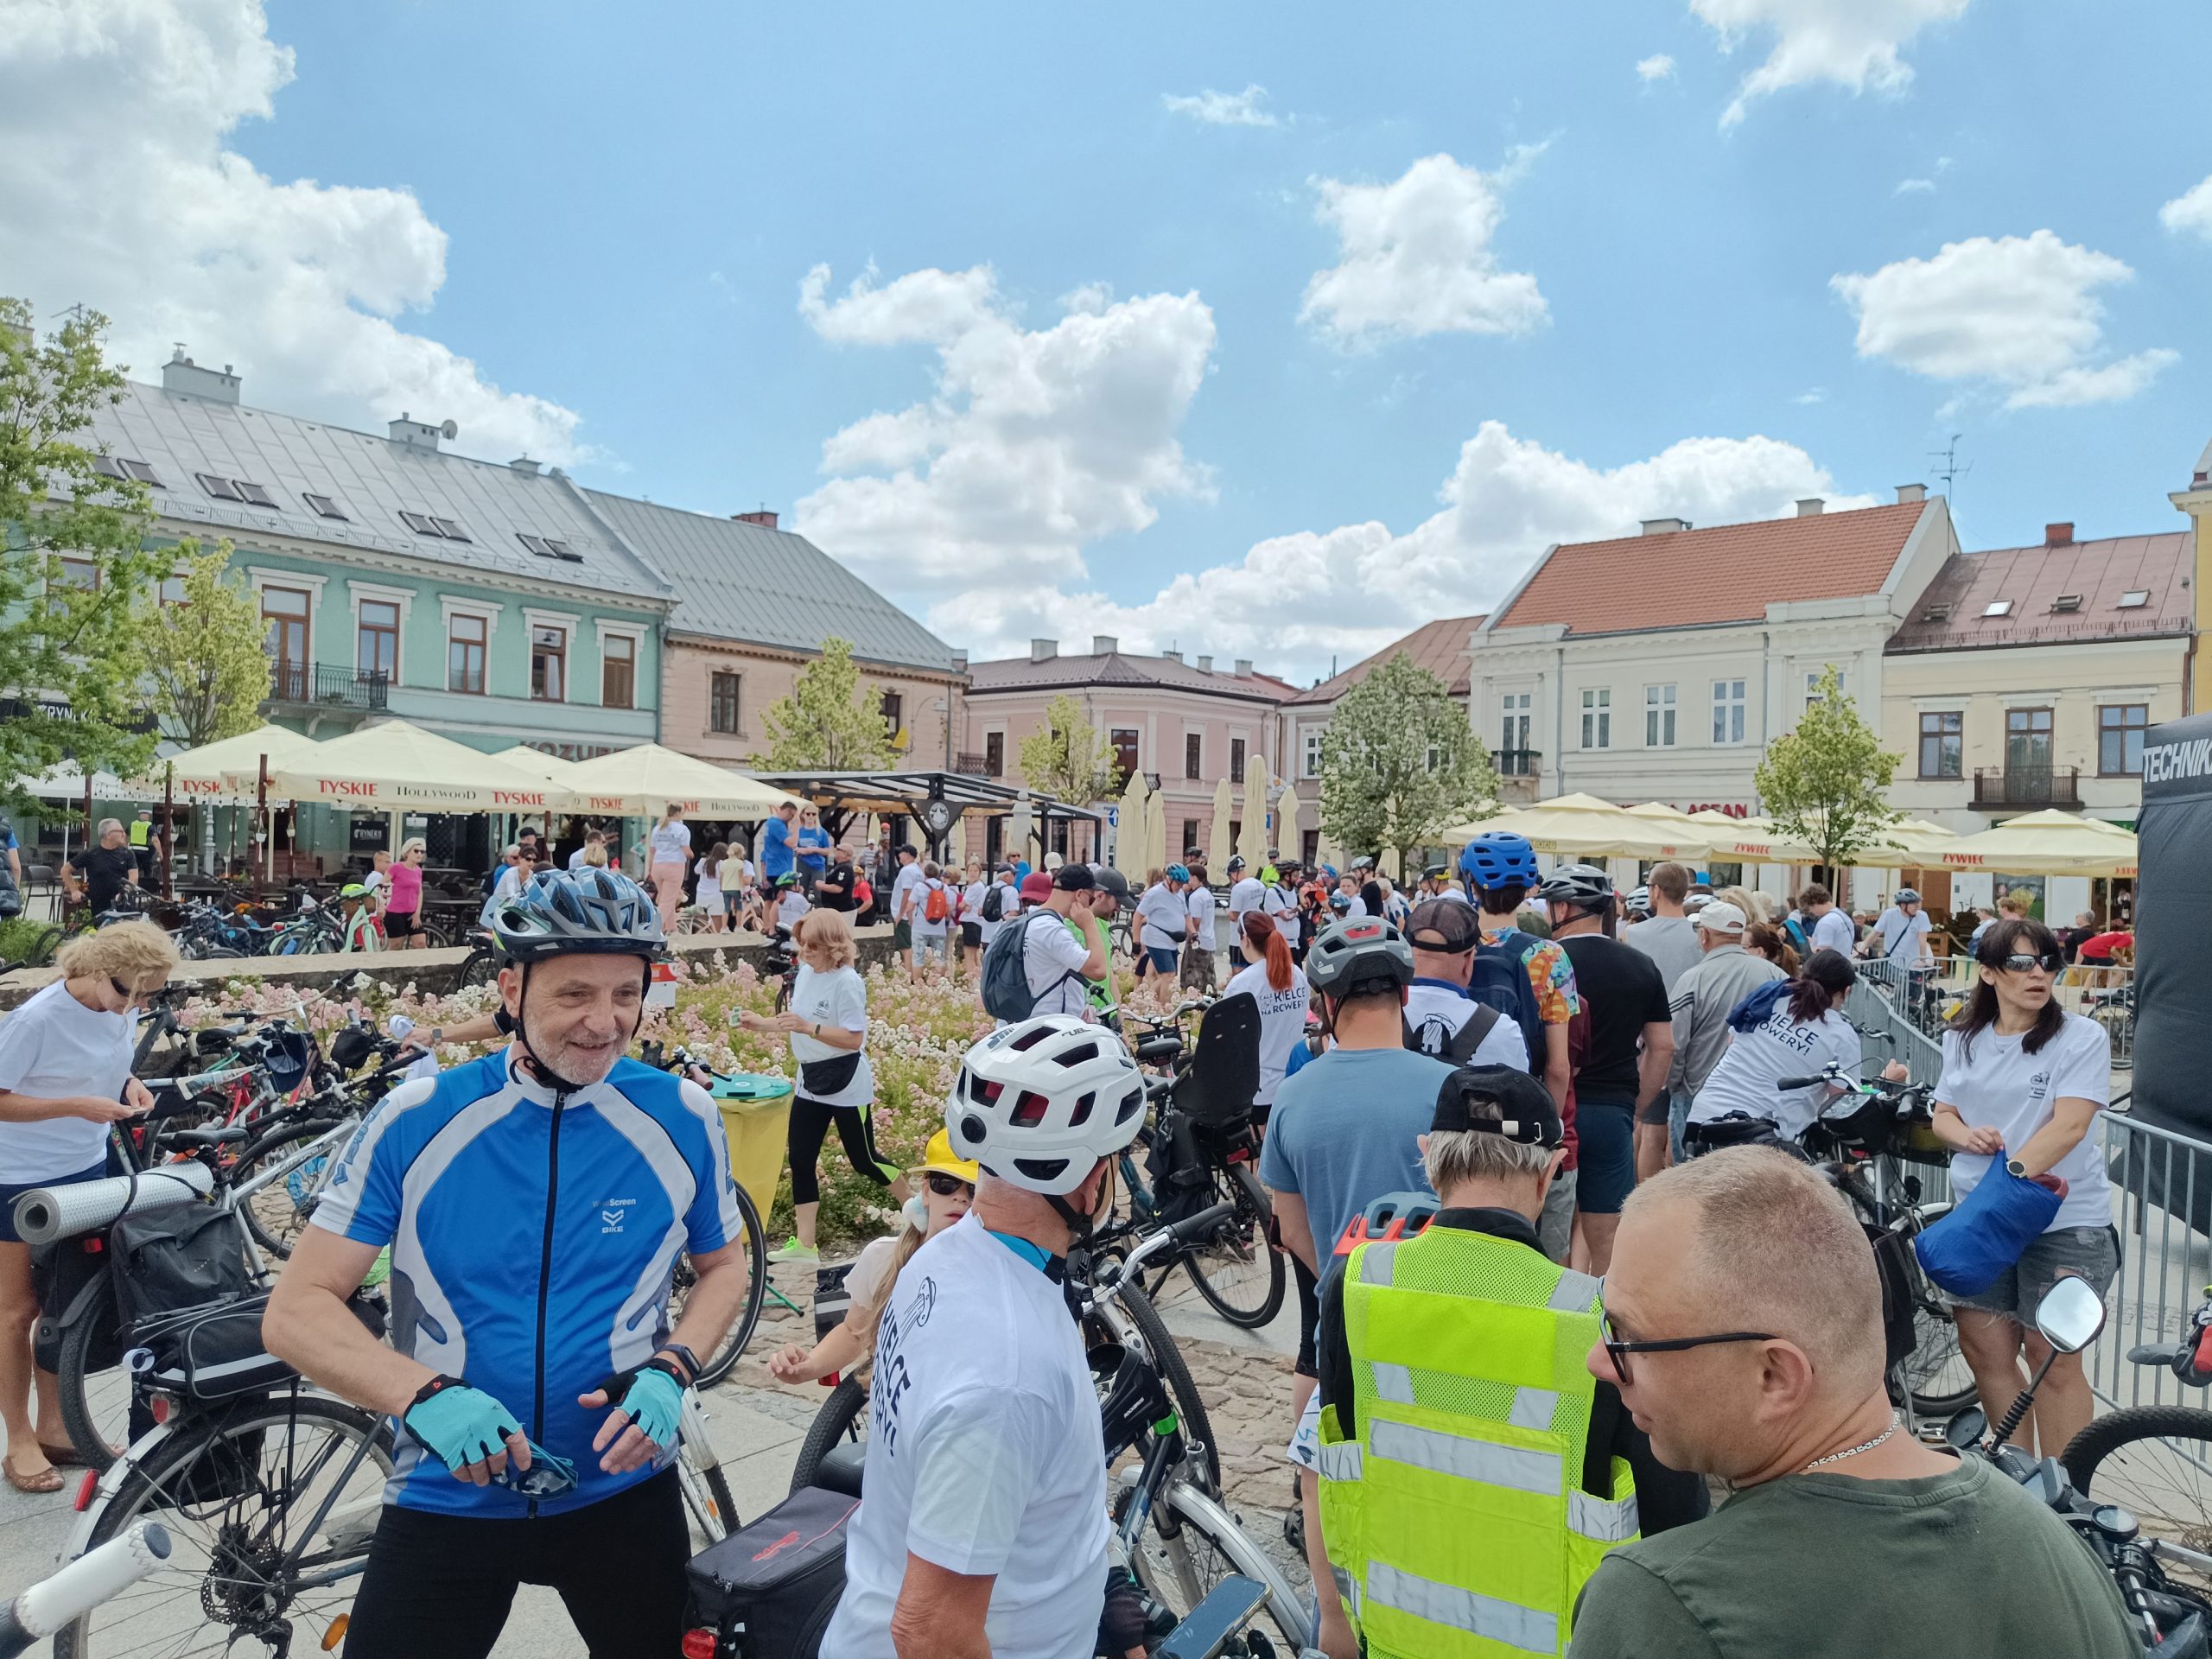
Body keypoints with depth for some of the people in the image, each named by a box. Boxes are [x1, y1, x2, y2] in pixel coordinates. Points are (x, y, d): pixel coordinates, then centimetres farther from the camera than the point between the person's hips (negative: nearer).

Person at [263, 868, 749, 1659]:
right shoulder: (416, 1120, -12)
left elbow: (725, 1264, 6)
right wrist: (423, 1394, -26)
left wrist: (669, 1371, -12)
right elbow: (296, 1310, -9)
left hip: (622, 1493, 2)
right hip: (444, 1498, -1)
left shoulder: (681, 1117, -9)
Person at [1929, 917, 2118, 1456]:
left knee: (2053, 1361, 2)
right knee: (1984, 1349, 8)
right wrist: (1968, 1136, -12)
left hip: (2063, 1222, -5)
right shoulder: (1963, 1039, 8)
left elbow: (2068, 1125, -17)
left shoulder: (2082, 1038, -7)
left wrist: (2010, 1177, -28)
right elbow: (1943, 1116, 11)